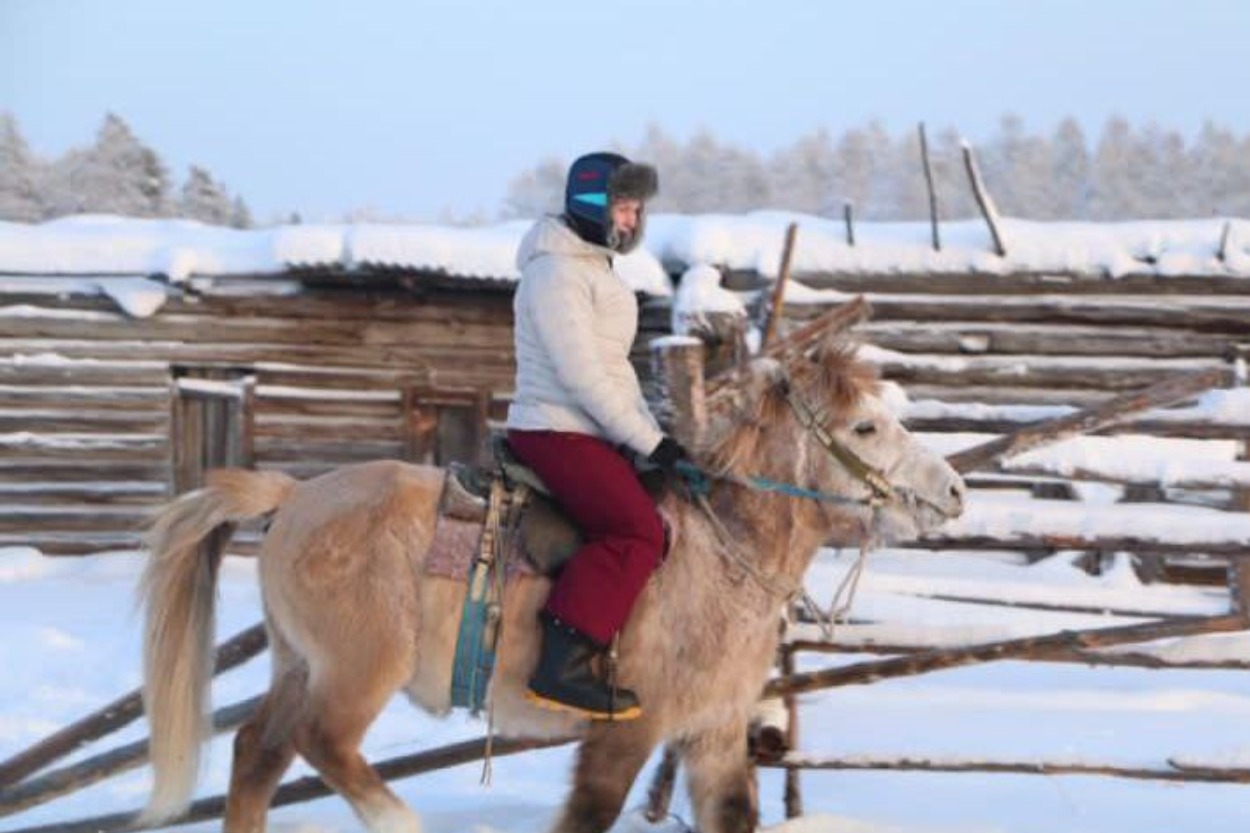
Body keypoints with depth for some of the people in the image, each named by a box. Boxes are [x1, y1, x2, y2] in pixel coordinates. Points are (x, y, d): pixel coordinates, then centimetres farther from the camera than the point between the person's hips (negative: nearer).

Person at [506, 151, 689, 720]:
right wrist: (648, 440, -17)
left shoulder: (595, 270, 21)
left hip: (588, 434, 10)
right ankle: (562, 668, -30)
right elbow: (580, 374, -19)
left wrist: (656, 436, 11)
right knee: (637, 531, -25)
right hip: (556, 432, -10)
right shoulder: (557, 272, -12)